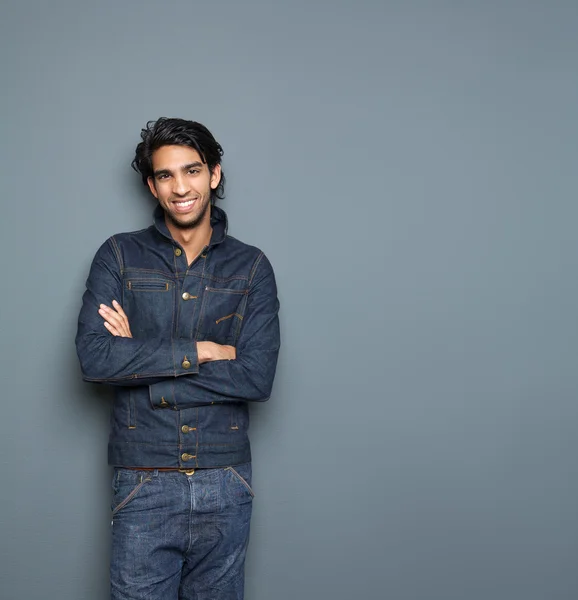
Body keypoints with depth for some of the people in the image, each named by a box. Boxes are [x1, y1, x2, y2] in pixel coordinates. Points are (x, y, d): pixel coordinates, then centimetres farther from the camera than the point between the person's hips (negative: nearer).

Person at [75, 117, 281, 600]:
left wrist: (141, 363, -12)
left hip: (225, 487, 1)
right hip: (144, 486, -1)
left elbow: (258, 378, -10)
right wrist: (201, 351, -14)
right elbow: (93, 358, -12)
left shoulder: (251, 266, 3)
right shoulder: (119, 257, 2)